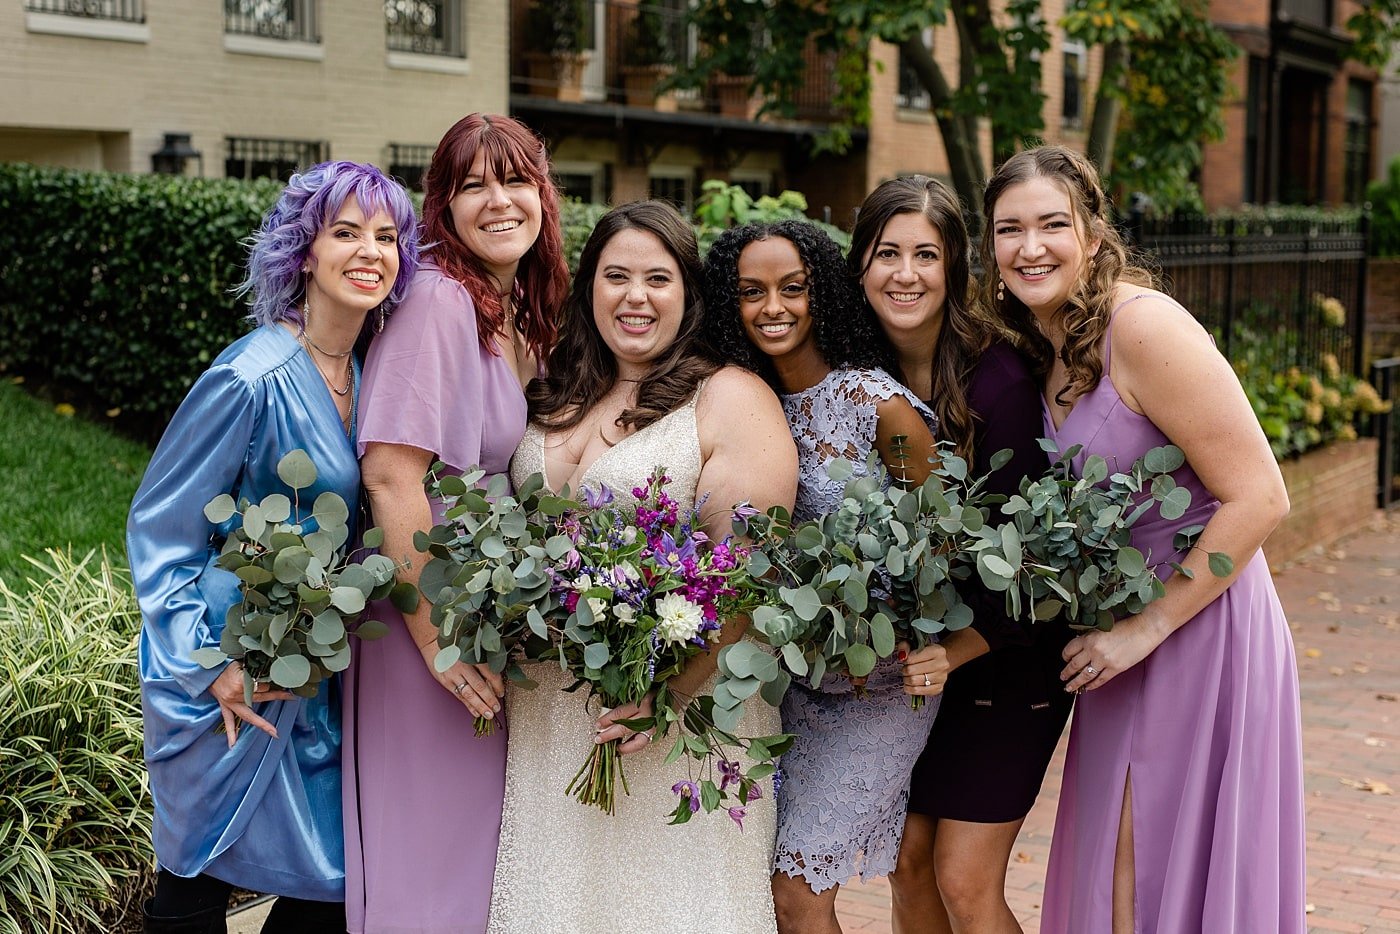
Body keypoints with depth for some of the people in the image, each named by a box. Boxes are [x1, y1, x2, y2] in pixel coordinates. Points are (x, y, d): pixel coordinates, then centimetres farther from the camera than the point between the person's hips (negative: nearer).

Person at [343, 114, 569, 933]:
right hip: (433, 614, -9)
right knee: (426, 857, 2)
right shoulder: (438, 300, -18)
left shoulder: (519, 314, 9)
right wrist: (437, 637, -23)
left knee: (481, 835, 19)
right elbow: (392, 474, -24)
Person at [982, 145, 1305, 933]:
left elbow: (1260, 498, -21)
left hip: (1198, 633, -8)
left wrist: (1146, 628, -18)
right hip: (1125, 639, 8)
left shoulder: (1142, 324, -20)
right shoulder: (1047, 345, 6)